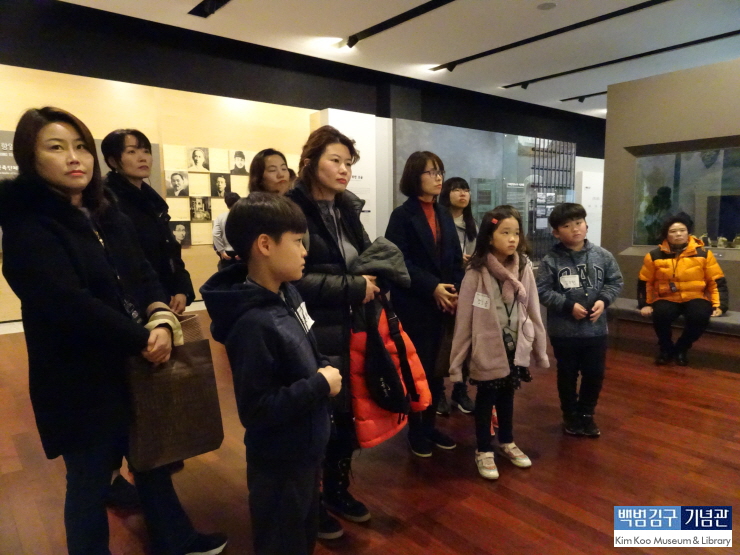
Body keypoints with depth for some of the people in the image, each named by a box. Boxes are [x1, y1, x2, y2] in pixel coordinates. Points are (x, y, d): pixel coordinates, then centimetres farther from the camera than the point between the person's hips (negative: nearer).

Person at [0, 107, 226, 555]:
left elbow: (143, 274, 4)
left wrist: (161, 318, -16)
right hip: (80, 380, -7)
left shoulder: (109, 216, 8)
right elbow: (70, 304, -26)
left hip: (135, 367, 7)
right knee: (90, 482, 12)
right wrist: (143, 339, -20)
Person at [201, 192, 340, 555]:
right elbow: (255, 410, -29)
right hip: (280, 464, -8)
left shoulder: (287, 294, -3)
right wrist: (321, 385, -23)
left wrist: (324, 369, -3)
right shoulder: (253, 324, -30)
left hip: (306, 450, 8)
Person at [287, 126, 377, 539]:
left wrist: (372, 278, -1)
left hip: (350, 331, 7)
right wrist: (353, 288, -19)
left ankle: (339, 491, 38)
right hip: (314, 335, -7)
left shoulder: (348, 210, 11)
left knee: (348, 415, 16)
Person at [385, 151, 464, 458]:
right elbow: (400, 262, -13)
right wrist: (433, 287, -19)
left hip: (445, 305, 6)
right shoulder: (402, 216, -5)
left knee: (438, 367, 12)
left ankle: (430, 425, 28)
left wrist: (458, 291, -4)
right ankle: (415, 430, 20)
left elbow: (456, 259, 11)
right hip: (414, 306, -6)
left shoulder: (444, 215, 14)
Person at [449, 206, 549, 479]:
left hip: (516, 348, 4)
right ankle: (484, 451, 30)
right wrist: (456, 361, -10)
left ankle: (507, 442, 43)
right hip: (488, 350, -4)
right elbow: (463, 319, -13)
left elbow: (533, 311, 3)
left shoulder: (524, 268, -4)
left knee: (507, 396, 21)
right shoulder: (476, 272, -16)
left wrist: (541, 350, 8)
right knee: (486, 399, 12)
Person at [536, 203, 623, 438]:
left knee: (595, 374, 14)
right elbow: (542, 291, -12)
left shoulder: (602, 255, -2)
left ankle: (586, 414, 35)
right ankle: (570, 415, 33)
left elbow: (615, 282, 6)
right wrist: (568, 305, -19)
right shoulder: (551, 260, -11)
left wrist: (604, 300, -11)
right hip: (563, 330, -2)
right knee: (567, 375, 13)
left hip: (596, 328, 3)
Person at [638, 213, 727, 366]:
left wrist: (719, 305, -3)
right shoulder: (655, 256, 0)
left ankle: (681, 348, -3)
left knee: (700, 316, -34)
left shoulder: (703, 254, 0)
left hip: (695, 298, 0)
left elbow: (717, 281, 5)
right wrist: (645, 304, 3)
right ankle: (665, 348, -2)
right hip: (667, 298, 0)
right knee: (660, 315, -34)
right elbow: (645, 282, 9)